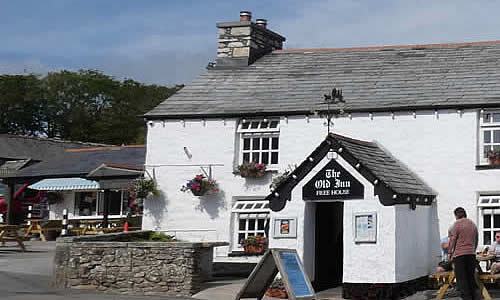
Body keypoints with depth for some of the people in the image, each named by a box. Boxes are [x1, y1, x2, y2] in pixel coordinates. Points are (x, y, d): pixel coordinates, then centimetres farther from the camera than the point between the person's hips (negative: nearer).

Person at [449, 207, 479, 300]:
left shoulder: (457, 224, -4)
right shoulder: (473, 224, 16)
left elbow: (452, 240, -6)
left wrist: (450, 252, 1)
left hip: (460, 254, -6)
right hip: (472, 254, 6)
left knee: (461, 279, -5)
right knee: (471, 278, 10)